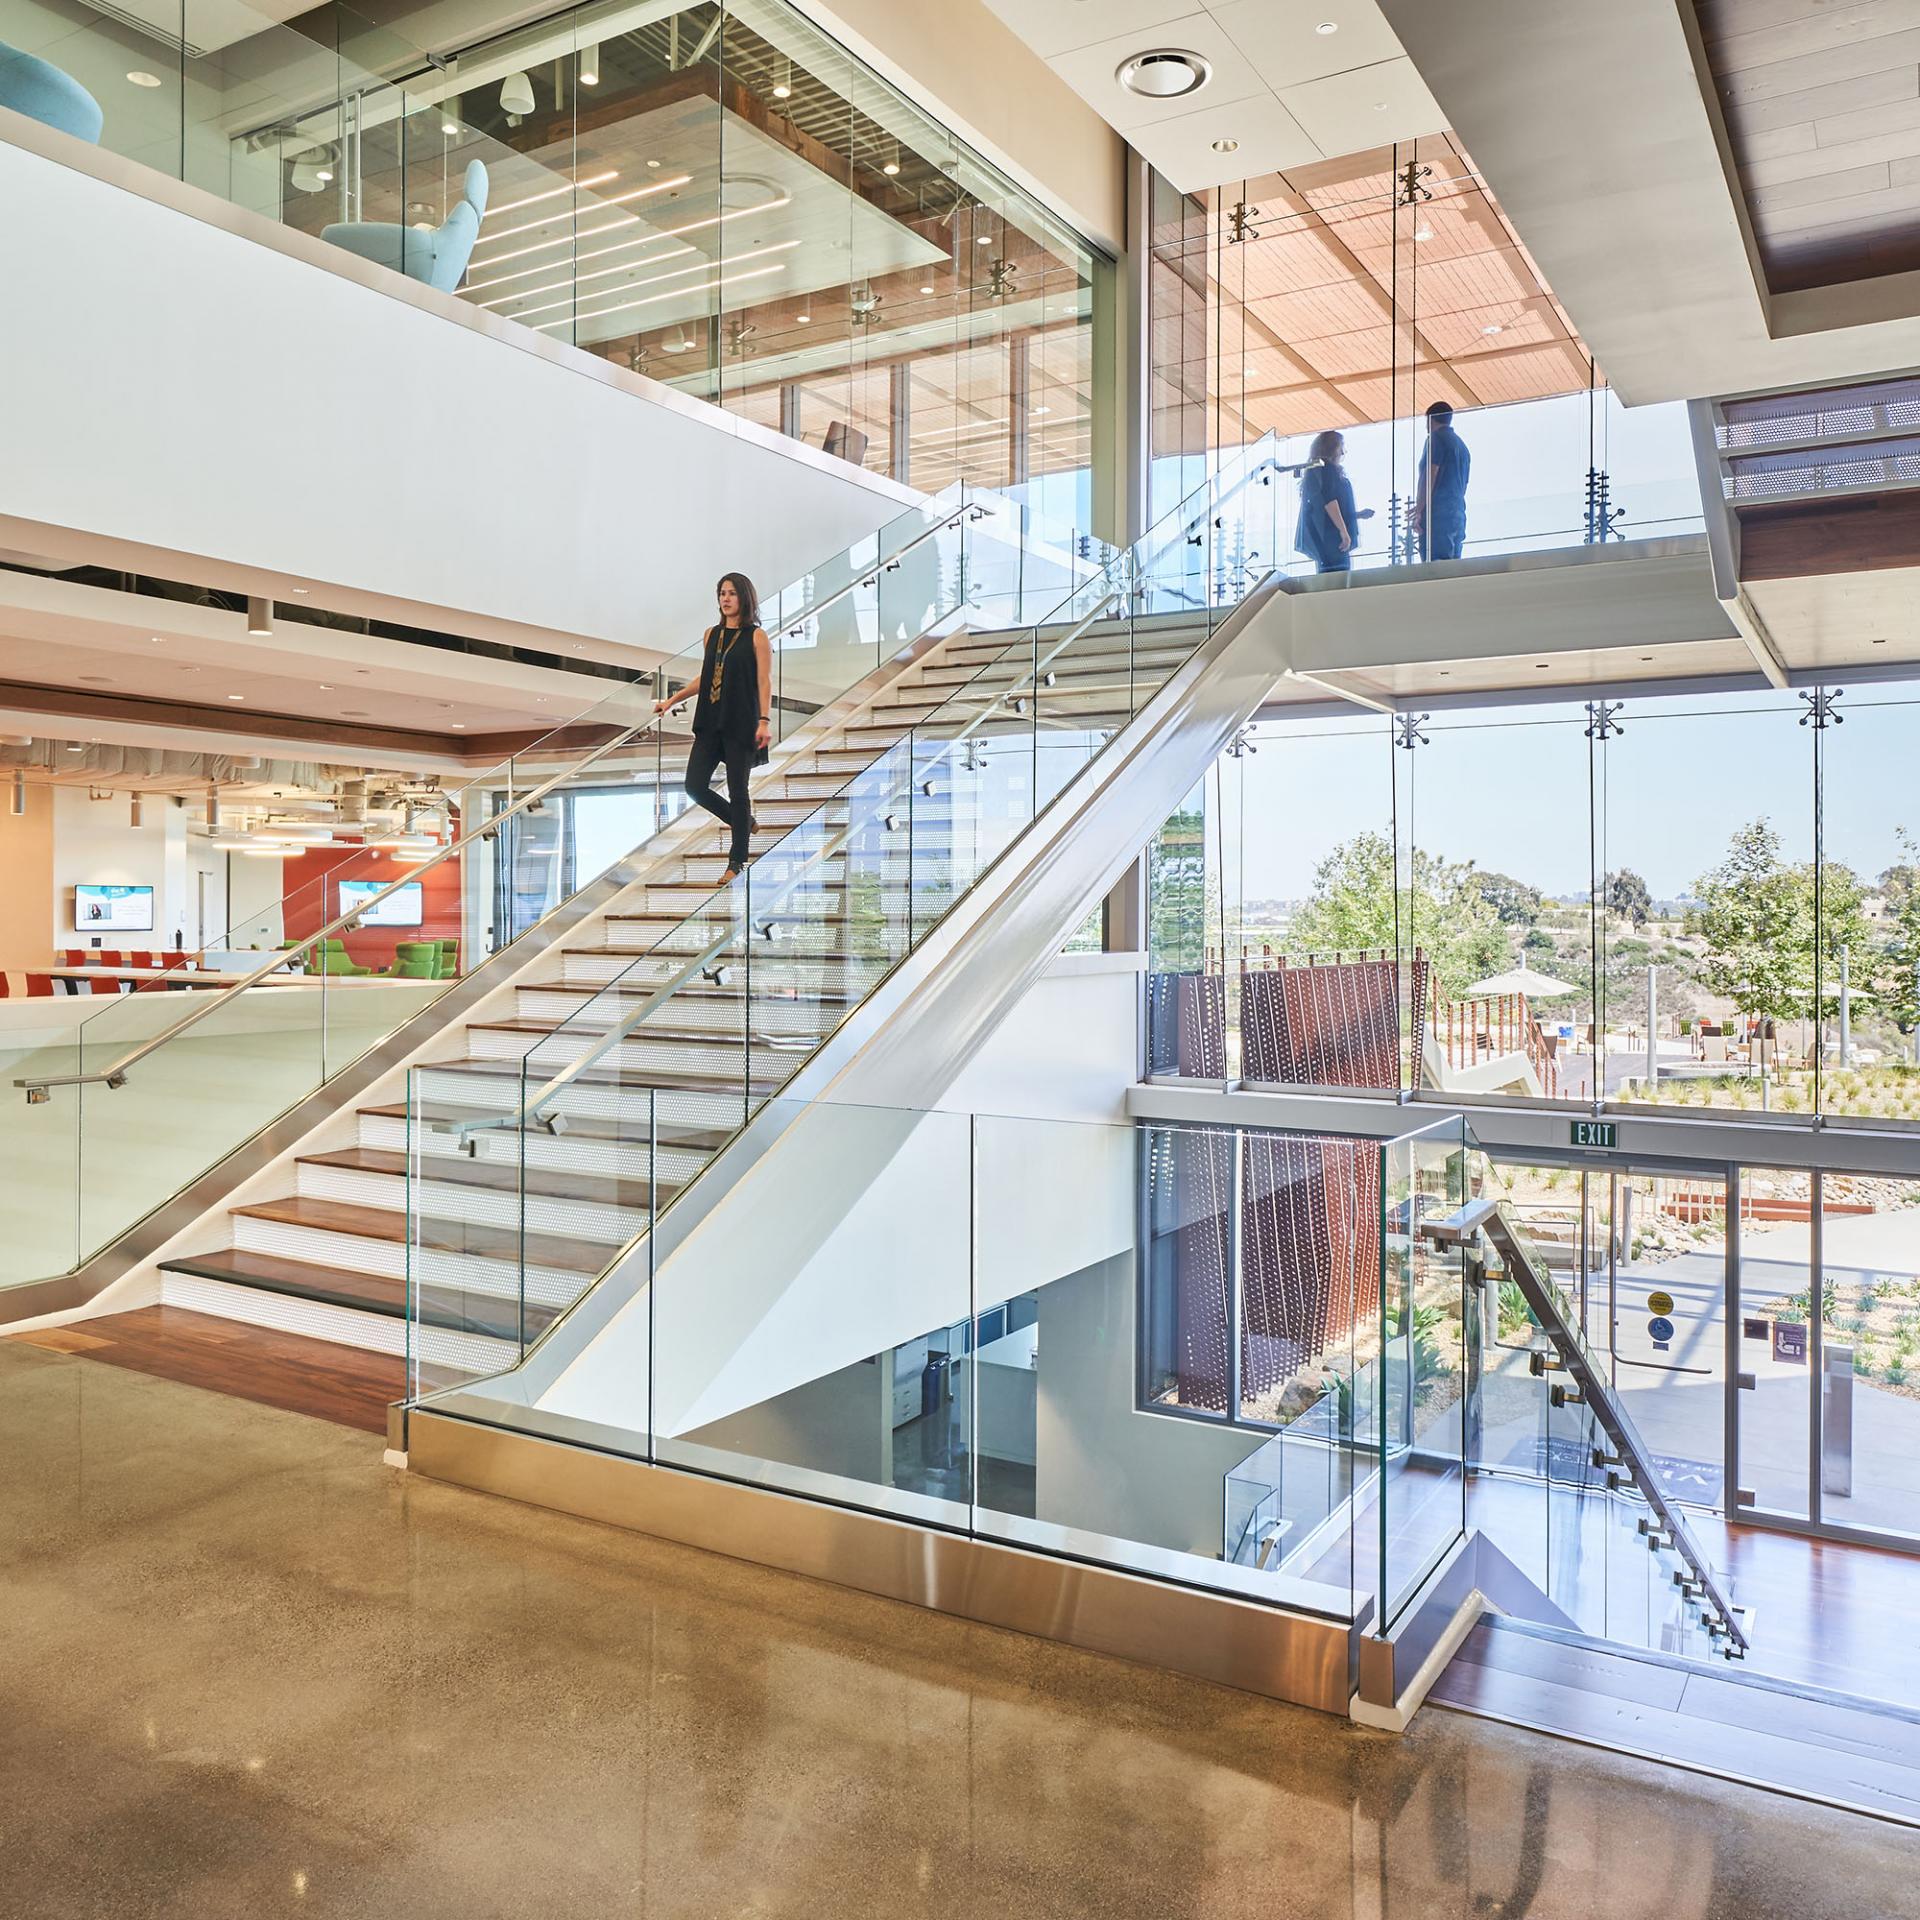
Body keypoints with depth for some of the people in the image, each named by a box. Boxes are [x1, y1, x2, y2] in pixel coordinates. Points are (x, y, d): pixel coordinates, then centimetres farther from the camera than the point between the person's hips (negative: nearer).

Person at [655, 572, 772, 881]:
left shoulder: (756, 636, -3)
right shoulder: (712, 635, 12)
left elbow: (764, 682, -9)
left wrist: (765, 721, -18)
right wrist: (672, 700, 16)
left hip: (741, 723, -6)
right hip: (710, 722, 6)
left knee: (737, 791, -1)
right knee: (695, 786, 0)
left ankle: (737, 861, 12)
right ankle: (743, 822, 24)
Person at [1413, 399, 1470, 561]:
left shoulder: (1436, 438, -1)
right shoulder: (1462, 445, 23)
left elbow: (1429, 476, -11)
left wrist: (1419, 511, -12)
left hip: (1437, 513, -8)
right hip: (1458, 514, 8)